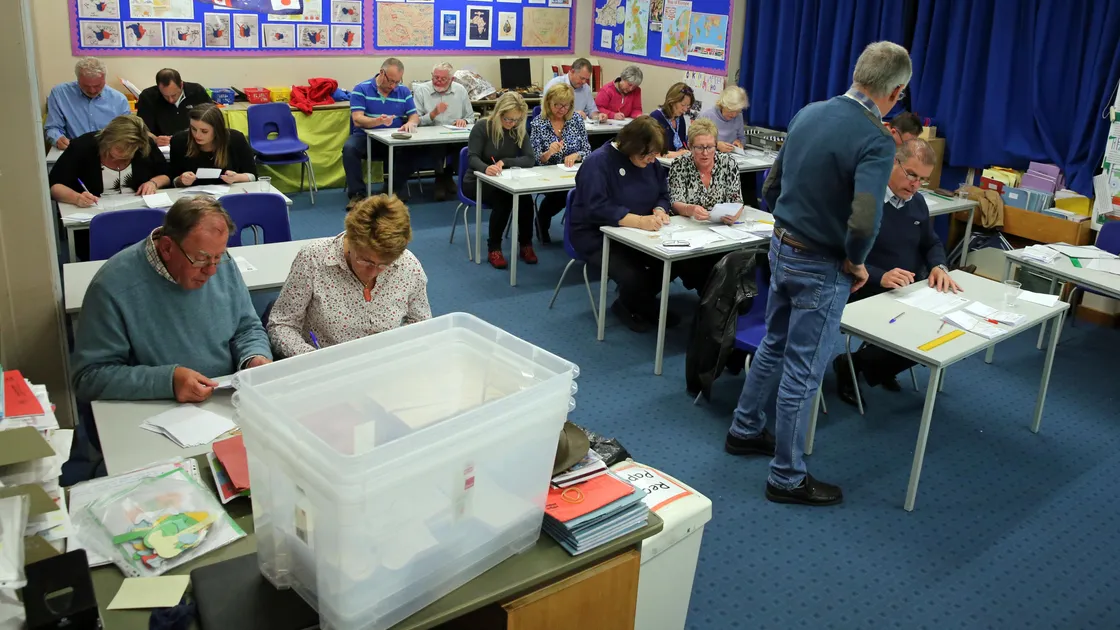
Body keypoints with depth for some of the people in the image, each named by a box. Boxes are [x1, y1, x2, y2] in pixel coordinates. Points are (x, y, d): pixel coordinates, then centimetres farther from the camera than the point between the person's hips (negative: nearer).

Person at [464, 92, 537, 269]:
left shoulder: (519, 131, -1)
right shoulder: (482, 128, -12)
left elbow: (530, 159, -13)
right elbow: (473, 158, -22)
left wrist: (504, 162, -27)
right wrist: (486, 168, -45)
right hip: (477, 181, -3)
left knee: (525, 197, -29)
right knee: (503, 199, -34)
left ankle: (526, 245, -13)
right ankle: (494, 248, -20)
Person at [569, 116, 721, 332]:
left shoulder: (651, 162, 4)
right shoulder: (599, 162, -19)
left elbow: (663, 195, 11)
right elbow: (597, 208, -29)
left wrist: (660, 211, -15)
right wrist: (639, 221, -39)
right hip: (597, 236, -7)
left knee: (677, 260, -12)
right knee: (633, 277, -31)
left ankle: (636, 303, 13)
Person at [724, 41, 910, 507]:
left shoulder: (807, 114, 1)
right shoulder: (876, 141, -21)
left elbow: (771, 189, 9)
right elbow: (863, 223, -32)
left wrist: (795, 221, 14)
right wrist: (856, 263, -13)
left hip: (782, 248, 7)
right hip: (821, 267, -7)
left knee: (775, 346, 24)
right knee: (803, 370, 4)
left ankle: (745, 431, 40)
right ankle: (787, 478, 18)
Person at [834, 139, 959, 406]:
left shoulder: (918, 202, 11)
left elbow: (931, 243, 22)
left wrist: (938, 266, -2)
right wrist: (880, 277, -34)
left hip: (912, 294, 8)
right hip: (870, 296, -8)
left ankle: (880, 367, 10)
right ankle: (851, 366, 1)